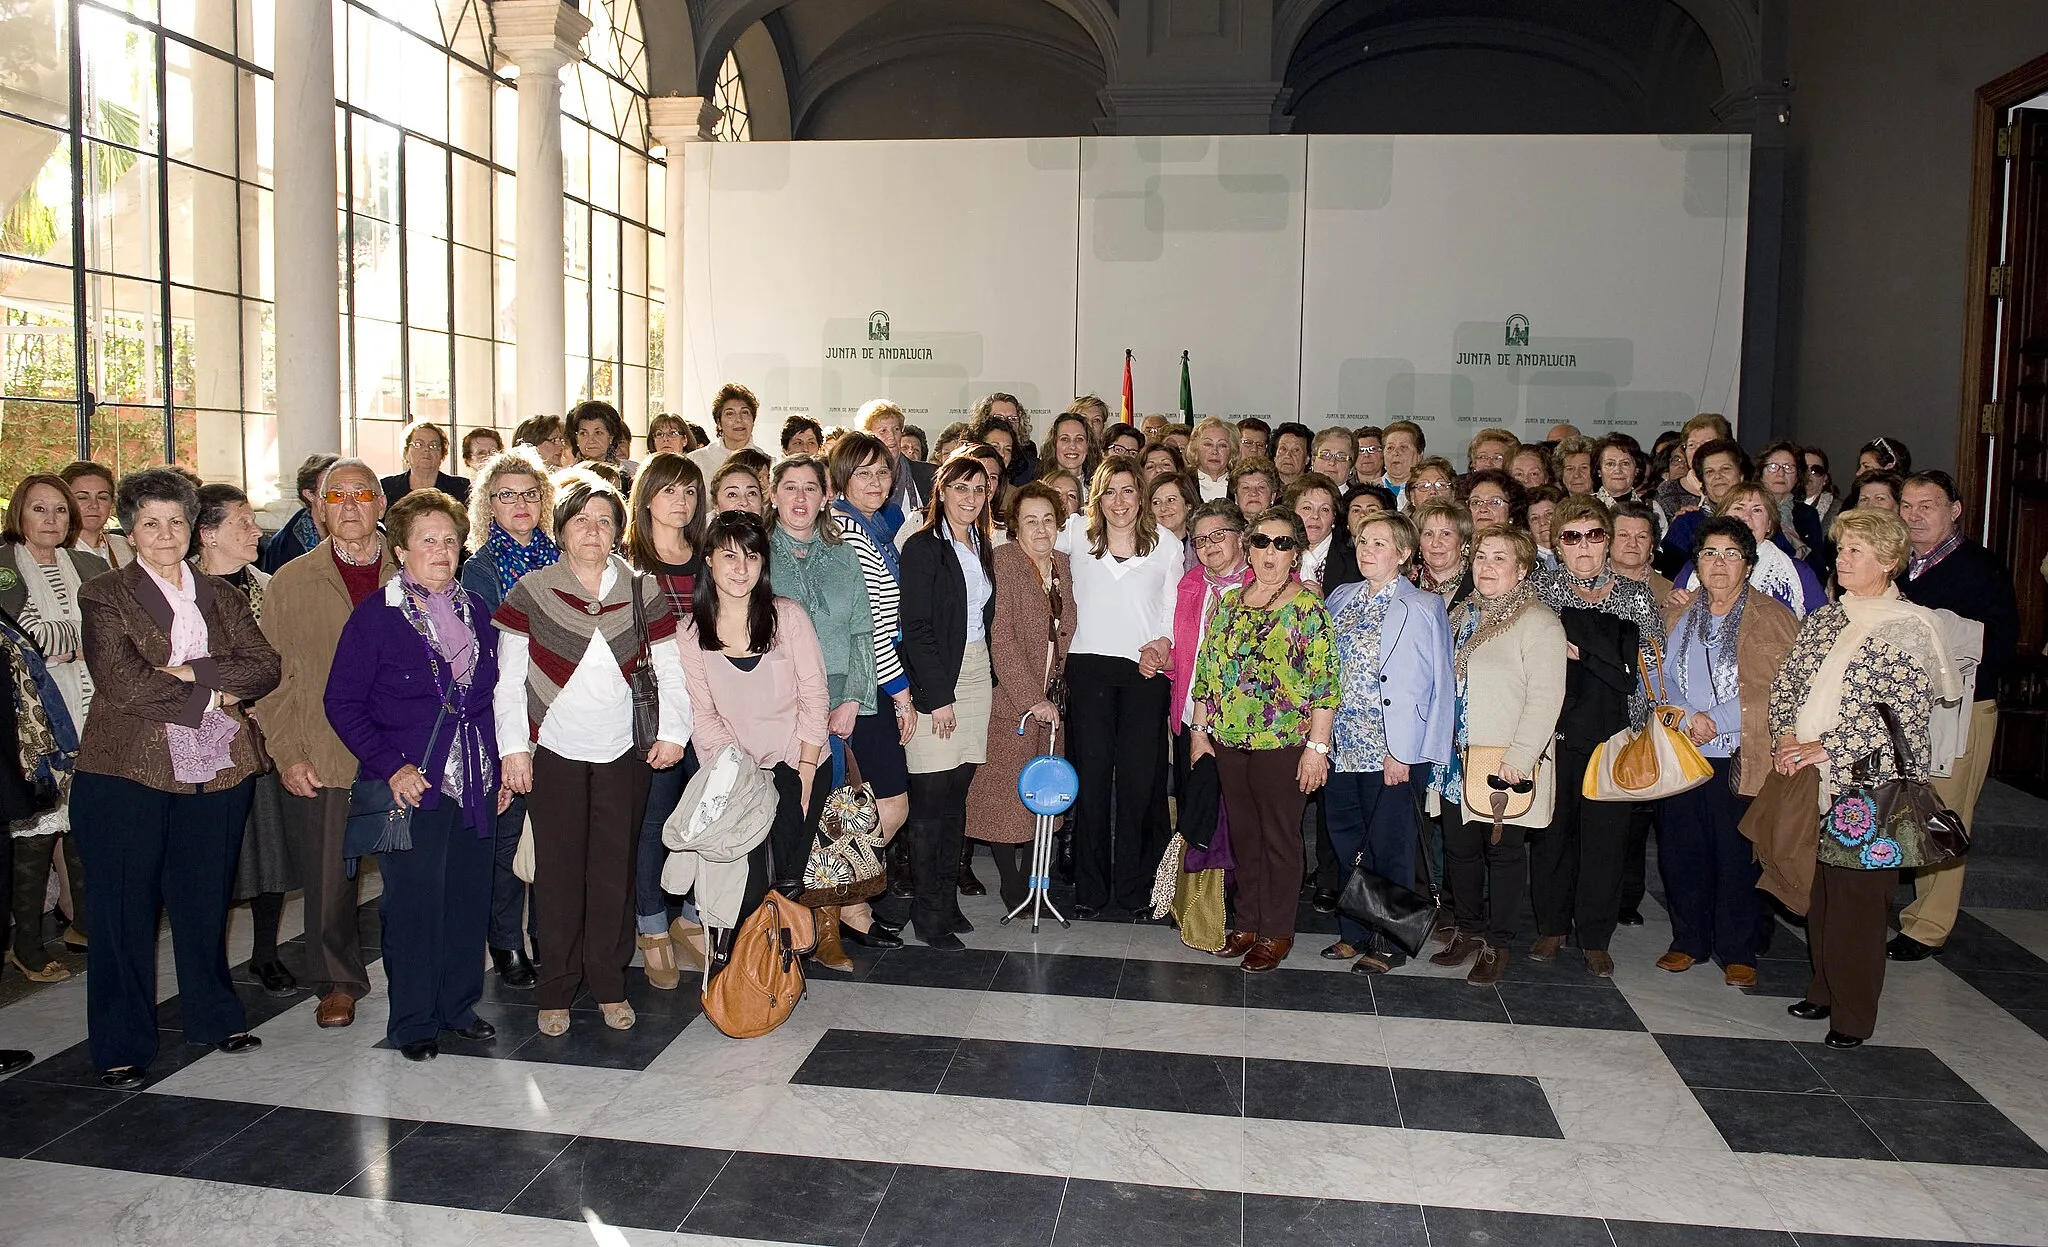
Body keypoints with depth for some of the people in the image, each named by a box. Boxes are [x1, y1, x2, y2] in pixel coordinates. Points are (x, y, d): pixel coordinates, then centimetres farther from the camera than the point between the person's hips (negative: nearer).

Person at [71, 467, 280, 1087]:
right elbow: (122, 682, -14)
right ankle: (121, 1045, 14)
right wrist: (210, 696, -11)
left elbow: (264, 667, -1)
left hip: (215, 771, 4)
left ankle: (214, 1017, 29)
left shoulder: (221, 596, 13)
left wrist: (190, 671, -14)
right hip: (128, 772, -3)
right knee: (124, 910, 3)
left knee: (205, 902, 13)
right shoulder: (105, 596, 0)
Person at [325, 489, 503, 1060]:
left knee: (469, 899, 10)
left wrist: (500, 766, 10)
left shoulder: (475, 610, 9)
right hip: (412, 786, -5)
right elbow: (343, 703, -6)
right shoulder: (375, 617, -6)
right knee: (413, 905, 2)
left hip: (474, 784, 5)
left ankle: (459, 1005, 26)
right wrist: (391, 766, -13)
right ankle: (412, 1021, 16)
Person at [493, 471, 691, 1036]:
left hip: (624, 754, 1)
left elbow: (669, 669, 8)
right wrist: (513, 747, -4)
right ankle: (556, 988, 14)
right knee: (558, 869, 2)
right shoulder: (532, 592, 1)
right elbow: (508, 679, 1)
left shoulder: (642, 591, 4)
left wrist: (672, 731, -2)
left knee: (615, 868, 5)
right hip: (554, 752, -1)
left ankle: (609, 984, 18)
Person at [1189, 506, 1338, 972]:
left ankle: (1277, 932, 17)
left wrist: (1317, 746, -14)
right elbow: (1207, 670, 13)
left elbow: (1323, 682, -10)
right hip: (1229, 740, 5)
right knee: (1243, 833, 13)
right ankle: (1247, 922, 27)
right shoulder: (1229, 602, 9)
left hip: (1283, 742, -5)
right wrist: (1200, 731, 10)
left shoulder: (1307, 606, -7)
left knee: (1279, 837, 5)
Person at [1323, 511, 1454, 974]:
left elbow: (1420, 684, -11)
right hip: (1342, 745, 6)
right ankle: (1354, 934, 25)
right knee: (1346, 842, 12)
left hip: (1389, 750, -6)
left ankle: (1390, 942, 17)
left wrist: (1402, 752, -15)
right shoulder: (1342, 598, 11)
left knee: (1387, 847, 3)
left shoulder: (1421, 607, -7)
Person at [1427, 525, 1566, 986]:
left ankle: (1497, 944, 15)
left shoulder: (1538, 623, -11)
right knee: (1459, 847, 13)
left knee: (1504, 852, 4)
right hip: (1458, 758, 7)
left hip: (1506, 763, -7)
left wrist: (1519, 759, -22)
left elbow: (1545, 698, -17)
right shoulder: (1461, 616, 13)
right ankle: (1469, 931, 27)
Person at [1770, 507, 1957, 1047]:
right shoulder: (1823, 619, 13)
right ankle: (1823, 991, 28)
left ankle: (1853, 1015, 11)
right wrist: (1786, 737, -5)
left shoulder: (1906, 628, -8)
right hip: (1811, 782, 6)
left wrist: (1826, 748, -16)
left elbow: (1905, 714, -15)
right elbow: (1785, 683, 13)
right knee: (1815, 890, 12)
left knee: (1856, 897, -1)